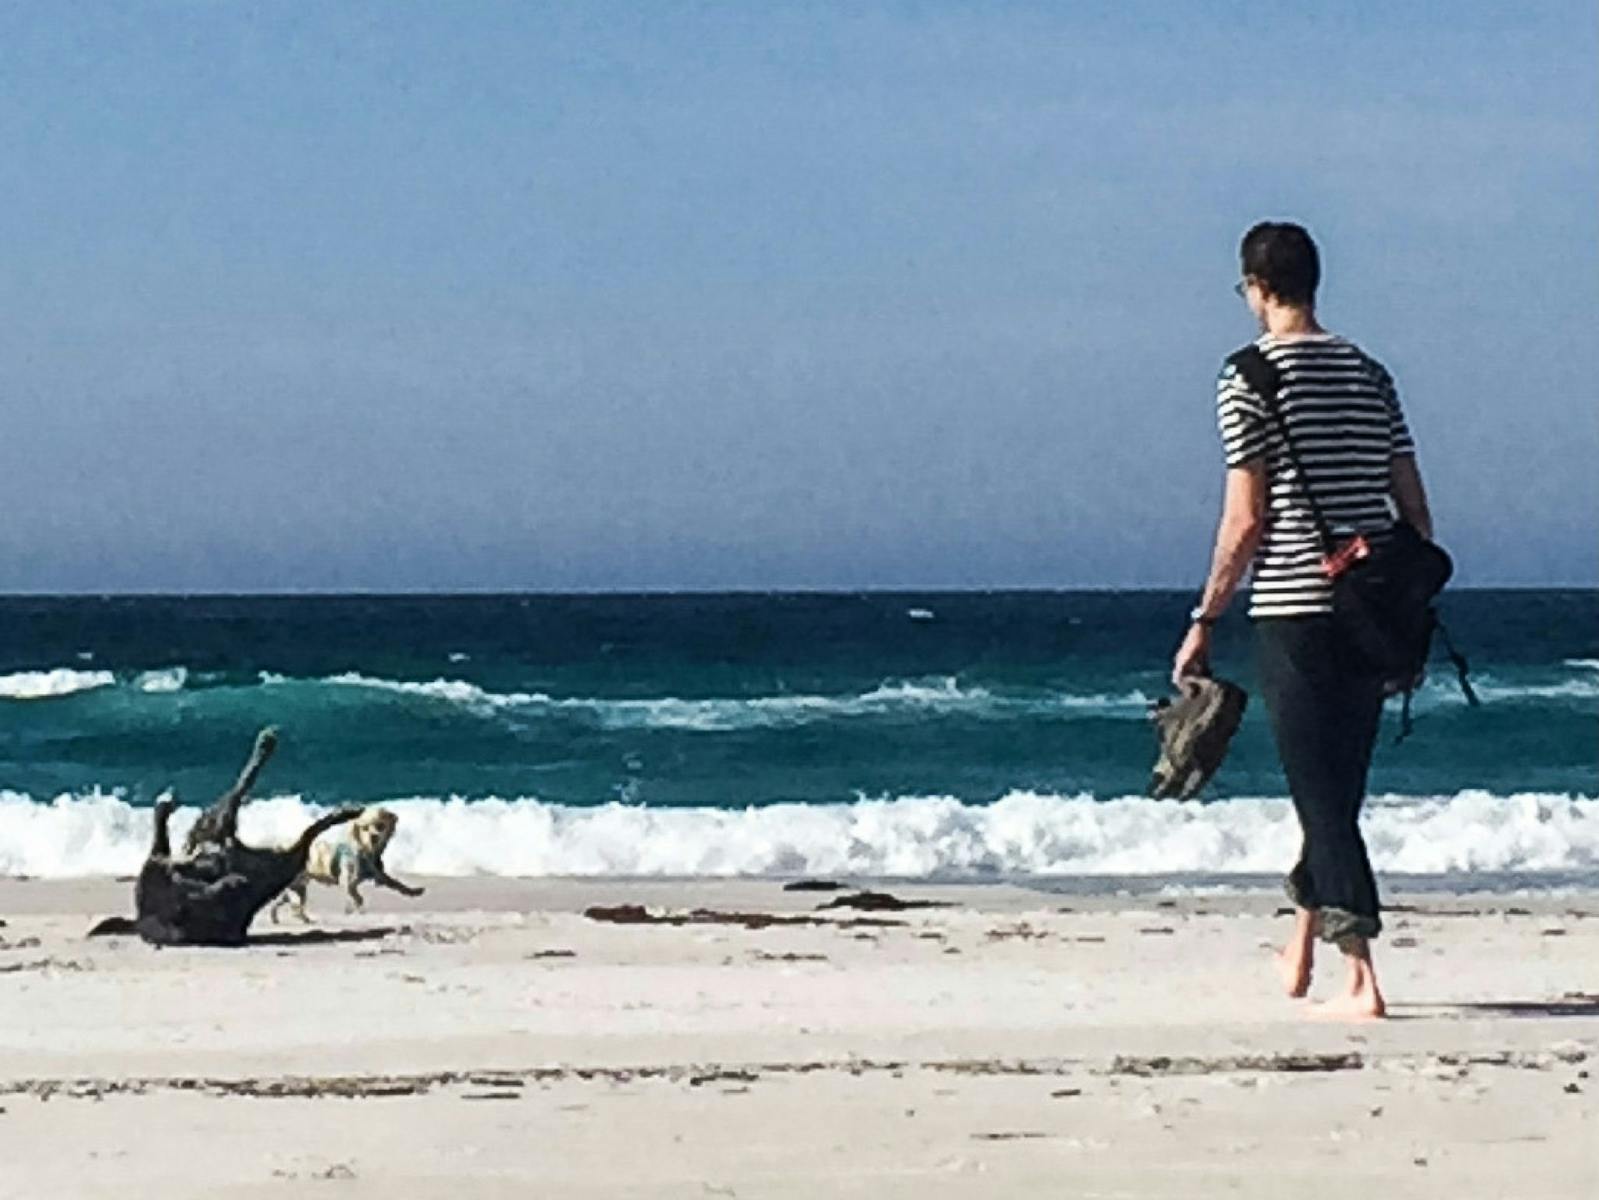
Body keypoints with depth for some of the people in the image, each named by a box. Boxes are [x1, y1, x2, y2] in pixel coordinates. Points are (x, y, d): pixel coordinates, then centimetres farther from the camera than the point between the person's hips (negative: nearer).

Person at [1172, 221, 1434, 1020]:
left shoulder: (1250, 378, -7)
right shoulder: (1369, 374, 11)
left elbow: (1246, 520, -11)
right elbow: (1415, 510, 11)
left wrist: (1204, 621, -4)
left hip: (1292, 610, -6)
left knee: (1322, 795, -4)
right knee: (1337, 791, 17)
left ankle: (1363, 979, -12)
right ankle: (1301, 954, 32)